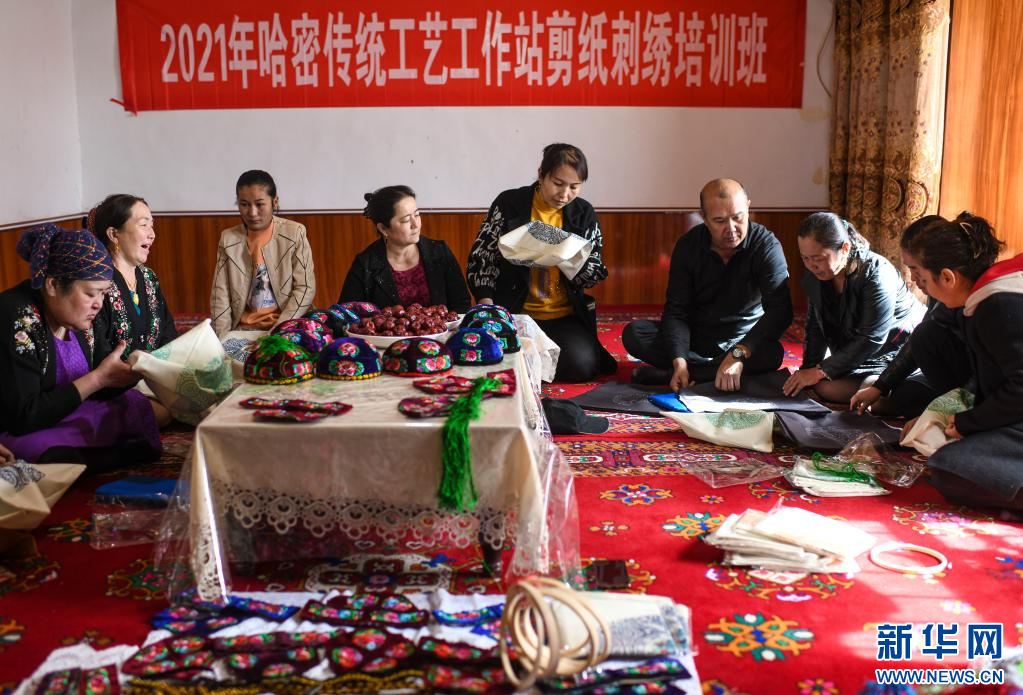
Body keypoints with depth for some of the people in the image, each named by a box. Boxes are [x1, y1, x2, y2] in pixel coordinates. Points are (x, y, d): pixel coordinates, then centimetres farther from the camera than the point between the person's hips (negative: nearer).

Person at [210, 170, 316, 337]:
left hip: (289, 326, -2)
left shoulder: (294, 233, -3)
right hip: (244, 329, 2)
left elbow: (305, 288, -6)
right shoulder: (228, 239, 3)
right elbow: (220, 295, 3)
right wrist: (222, 341, -8)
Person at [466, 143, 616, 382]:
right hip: (513, 311, -1)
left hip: (565, 315, 2)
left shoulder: (584, 214, 3)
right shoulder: (508, 203, -3)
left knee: (581, 366, -24)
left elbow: (594, 274, 4)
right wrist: (487, 304, -14)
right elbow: (481, 258, 0)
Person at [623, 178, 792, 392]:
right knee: (633, 334, -20)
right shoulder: (688, 246, -8)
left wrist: (739, 353, -44)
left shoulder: (766, 246, -16)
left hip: (745, 342, -2)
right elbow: (677, 311, -12)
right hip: (696, 338, 2)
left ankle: (663, 375, -32)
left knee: (771, 353, -37)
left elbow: (780, 310, -28)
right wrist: (679, 362, -31)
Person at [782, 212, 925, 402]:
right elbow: (815, 326, 2)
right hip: (854, 351, 8)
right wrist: (808, 369, -13)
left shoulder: (877, 274, -26)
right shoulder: (813, 276, -5)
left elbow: (871, 340, -27)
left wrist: (821, 371, -27)